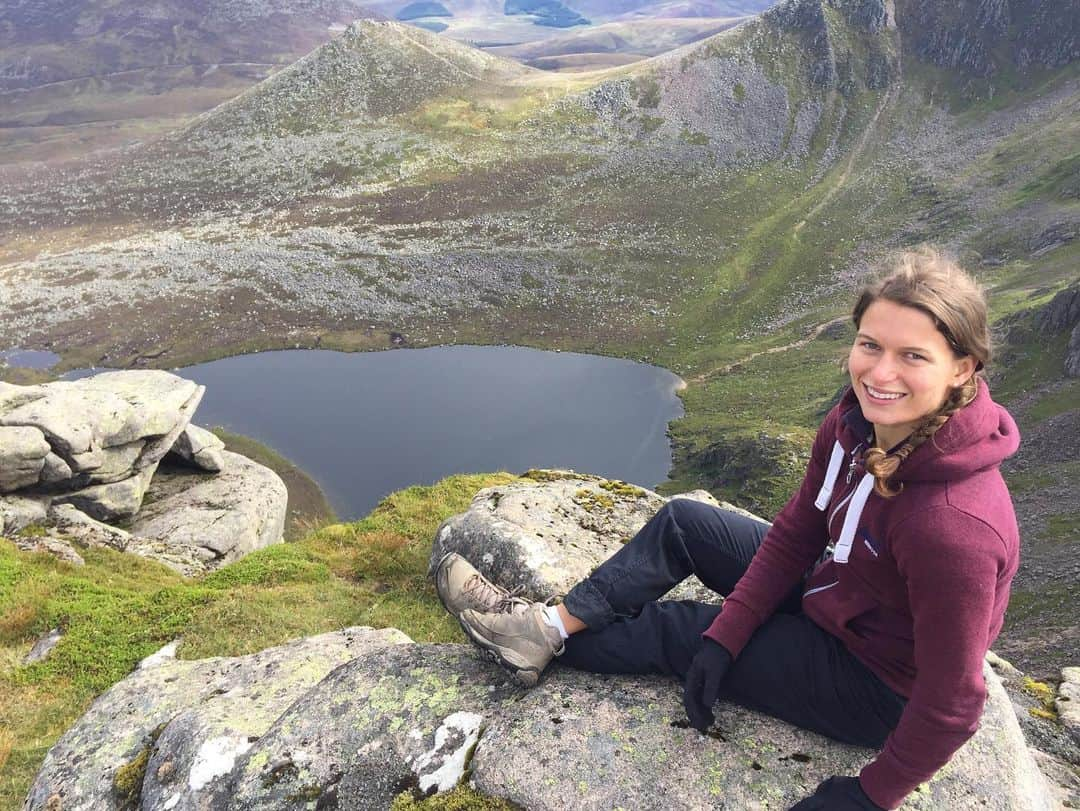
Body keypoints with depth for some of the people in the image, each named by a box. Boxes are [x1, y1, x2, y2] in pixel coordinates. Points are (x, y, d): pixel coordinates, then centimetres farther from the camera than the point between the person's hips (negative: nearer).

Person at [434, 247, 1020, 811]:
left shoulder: (953, 524, -39)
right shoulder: (857, 421, -16)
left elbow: (951, 706, -28)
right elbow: (795, 533, -6)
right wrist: (722, 639, -9)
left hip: (878, 690, -6)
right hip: (831, 595, 7)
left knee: (669, 630, -3)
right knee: (681, 522, 4)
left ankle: (549, 643, 22)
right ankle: (550, 625, 8)